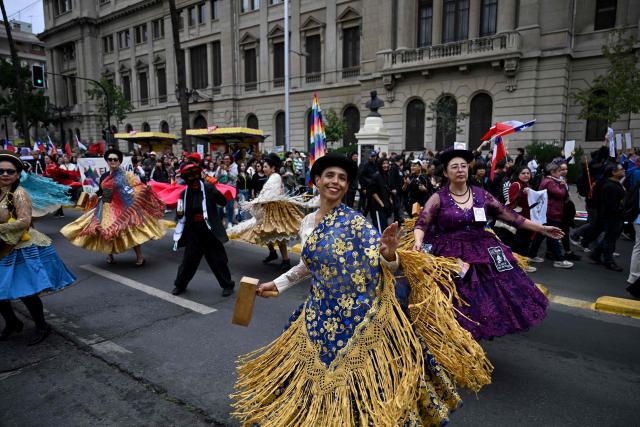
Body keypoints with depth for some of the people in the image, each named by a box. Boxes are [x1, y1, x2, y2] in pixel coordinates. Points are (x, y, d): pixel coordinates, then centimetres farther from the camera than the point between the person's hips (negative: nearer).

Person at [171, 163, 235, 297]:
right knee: (188, 259, 9)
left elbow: (223, 202, -11)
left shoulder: (208, 188, -9)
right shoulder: (184, 194, 1)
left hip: (210, 231, -2)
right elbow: (181, 214, 10)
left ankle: (227, 285, 23)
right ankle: (180, 284, 31)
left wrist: (216, 192, -26)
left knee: (218, 259, 7)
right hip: (193, 232, 3)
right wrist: (178, 213, -12)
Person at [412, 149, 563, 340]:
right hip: (450, 256, -4)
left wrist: (542, 228, 6)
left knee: (494, 298, 3)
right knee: (460, 302, -6)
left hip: (482, 252, 4)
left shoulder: (481, 194, 5)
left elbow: (507, 214, 7)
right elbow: (422, 223, -14)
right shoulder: (438, 198, -5)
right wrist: (418, 241, -35)